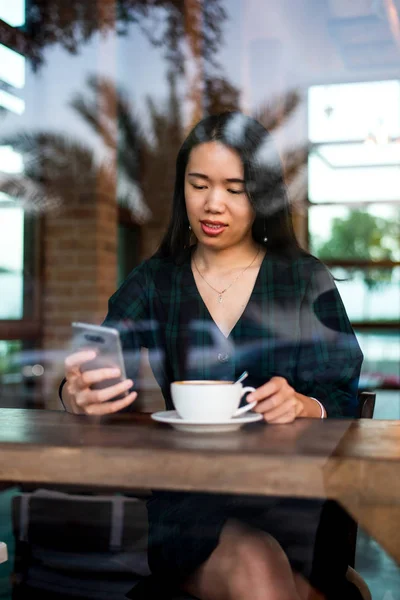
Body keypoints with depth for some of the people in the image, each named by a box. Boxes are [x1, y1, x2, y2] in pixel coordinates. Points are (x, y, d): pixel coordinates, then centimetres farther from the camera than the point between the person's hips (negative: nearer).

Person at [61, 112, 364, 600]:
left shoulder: (306, 280, 9)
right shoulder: (152, 283, 12)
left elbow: (343, 403, 5)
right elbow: (103, 372, -2)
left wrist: (302, 407, -18)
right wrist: (80, 397, -26)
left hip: (288, 491, 0)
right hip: (180, 498, 0)